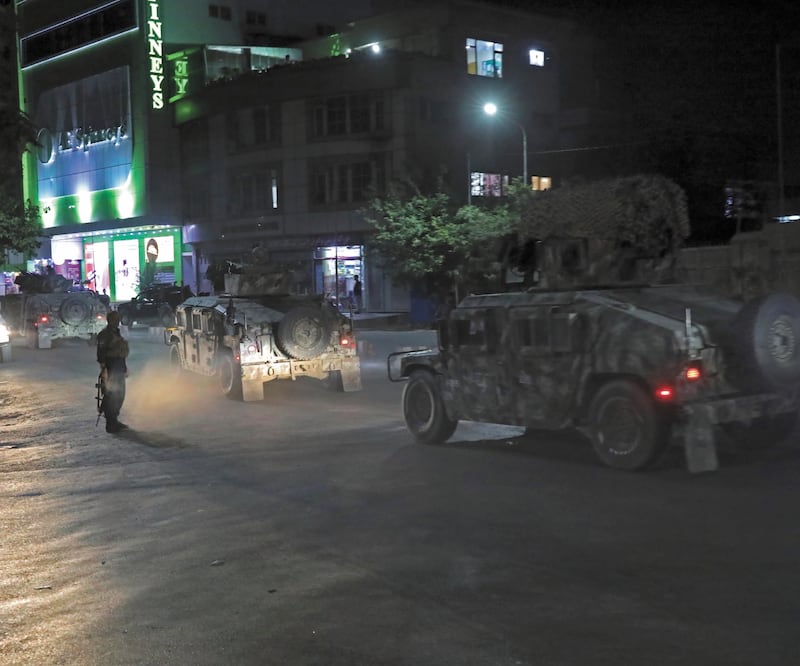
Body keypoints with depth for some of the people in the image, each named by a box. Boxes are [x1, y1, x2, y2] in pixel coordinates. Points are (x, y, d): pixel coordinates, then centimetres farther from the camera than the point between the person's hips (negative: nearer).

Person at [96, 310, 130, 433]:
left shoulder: (117, 333, 18)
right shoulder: (105, 334, -11)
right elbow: (101, 353, -17)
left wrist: (124, 368, 23)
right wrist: (104, 369, -24)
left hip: (119, 368, 9)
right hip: (110, 369, -9)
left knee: (119, 395, 13)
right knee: (111, 396, -8)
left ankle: (114, 421, 24)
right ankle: (111, 424, -5)